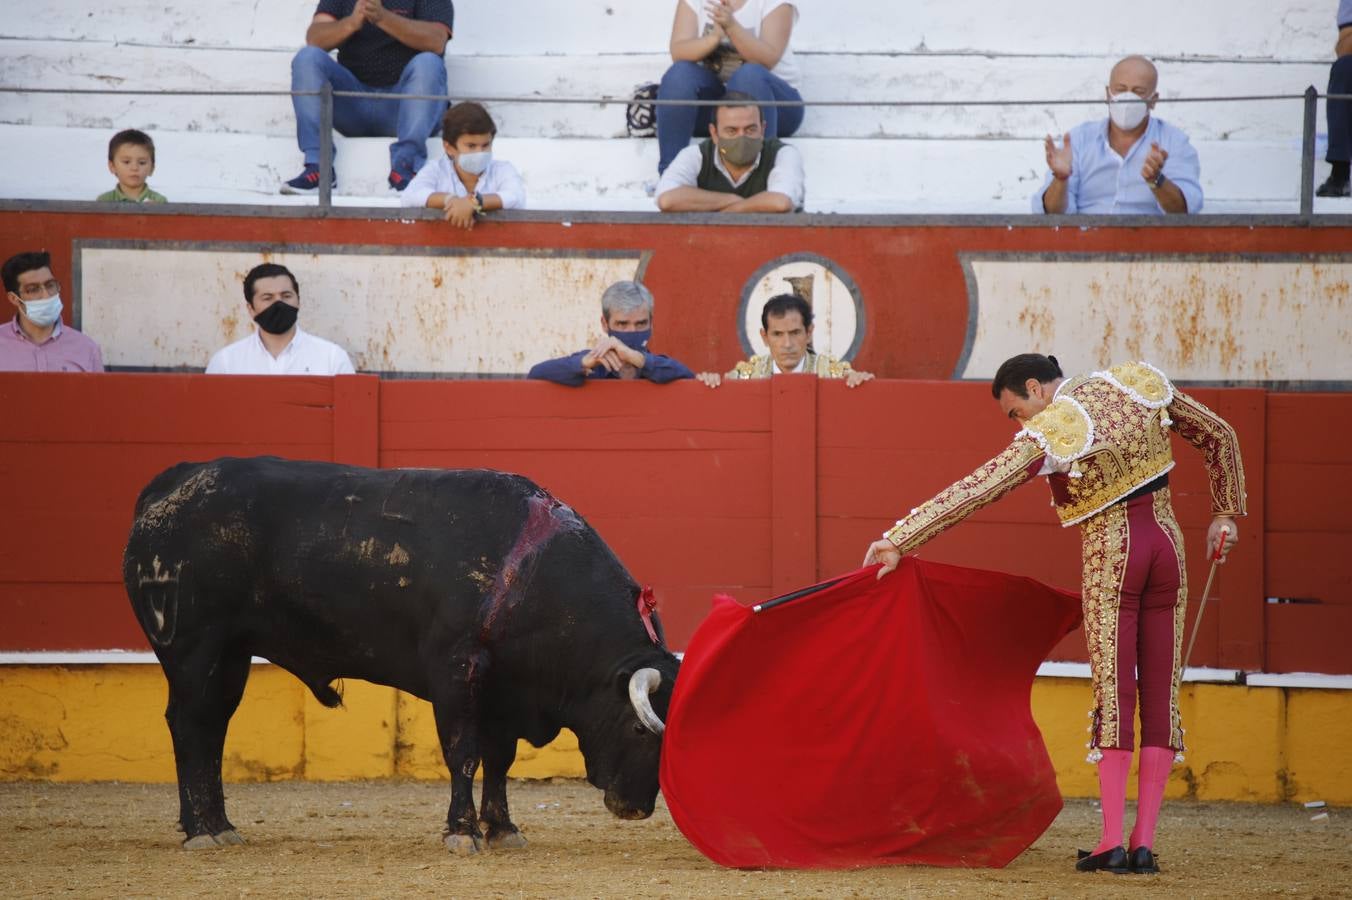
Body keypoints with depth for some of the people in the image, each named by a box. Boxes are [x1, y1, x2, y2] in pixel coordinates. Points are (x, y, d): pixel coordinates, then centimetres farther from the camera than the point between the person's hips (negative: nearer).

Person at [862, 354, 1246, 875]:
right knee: (1160, 695, 5)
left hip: (1110, 558, -5)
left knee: (1114, 695, 0)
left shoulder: (1048, 436, -12)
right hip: (1168, 540, 5)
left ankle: (1112, 842, -5)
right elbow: (1218, 436, 12)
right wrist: (1226, 512, 20)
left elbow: (971, 493, -13)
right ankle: (1144, 844, 4)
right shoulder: (1139, 384, 4)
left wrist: (899, 540, -9)